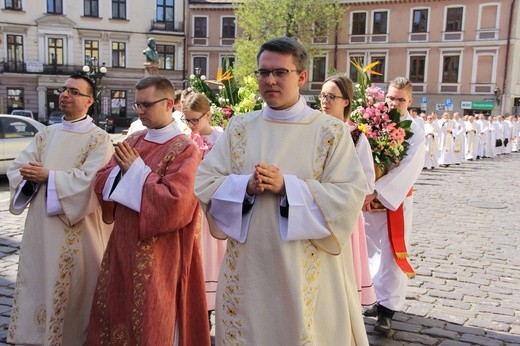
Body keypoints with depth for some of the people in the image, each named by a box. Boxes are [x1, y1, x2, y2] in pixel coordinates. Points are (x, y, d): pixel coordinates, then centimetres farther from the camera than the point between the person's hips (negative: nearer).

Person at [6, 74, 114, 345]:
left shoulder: (99, 139, -6)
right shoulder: (46, 134, 12)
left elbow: (90, 181, -18)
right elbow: (16, 169, 6)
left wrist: (49, 176, -15)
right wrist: (32, 177, -15)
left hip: (76, 233, -5)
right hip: (39, 229, 5)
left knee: (72, 294, 4)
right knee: (35, 287, 12)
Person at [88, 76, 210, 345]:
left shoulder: (185, 149, -13)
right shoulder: (133, 141, 9)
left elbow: (174, 203, -23)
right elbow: (102, 182, 8)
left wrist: (136, 170, -16)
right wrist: (123, 168, -13)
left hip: (157, 254, -7)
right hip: (123, 244, 7)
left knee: (150, 322, 5)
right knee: (116, 309, 17)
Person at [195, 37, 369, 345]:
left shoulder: (332, 131, -4)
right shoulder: (239, 128, 5)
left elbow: (350, 196, -11)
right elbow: (204, 185, 2)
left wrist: (286, 186, -20)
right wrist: (246, 186, -17)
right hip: (248, 267, 3)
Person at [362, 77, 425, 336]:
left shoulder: (415, 132, -6)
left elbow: (407, 169, -17)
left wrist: (376, 192, -26)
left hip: (395, 200, -3)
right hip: (368, 198, 3)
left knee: (391, 255, -1)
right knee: (373, 252, 12)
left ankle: (387, 310, 8)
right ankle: (381, 298, 29)